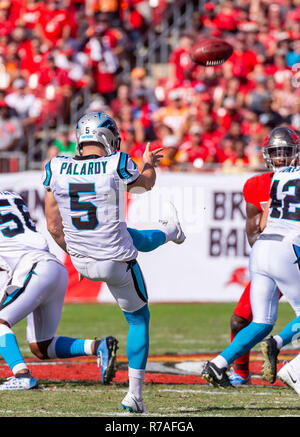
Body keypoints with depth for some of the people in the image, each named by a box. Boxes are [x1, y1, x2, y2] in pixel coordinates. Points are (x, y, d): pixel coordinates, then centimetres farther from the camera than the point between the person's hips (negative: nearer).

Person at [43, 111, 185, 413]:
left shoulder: (56, 169, -8)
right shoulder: (117, 166, -18)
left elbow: (54, 227, 0)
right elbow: (145, 184, 7)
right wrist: (149, 163, 31)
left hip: (81, 262, 5)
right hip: (115, 262, -5)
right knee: (139, 319, 16)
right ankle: (135, 393, 15)